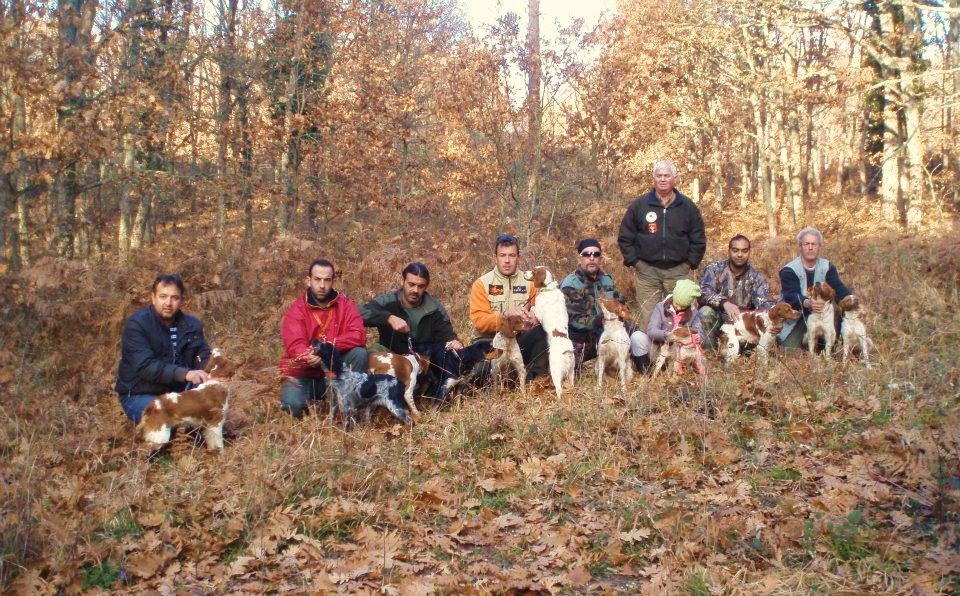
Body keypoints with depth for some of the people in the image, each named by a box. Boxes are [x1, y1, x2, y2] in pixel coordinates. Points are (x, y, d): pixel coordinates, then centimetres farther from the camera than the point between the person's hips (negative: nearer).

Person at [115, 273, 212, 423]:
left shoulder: (191, 325, 2)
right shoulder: (136, 324, -15)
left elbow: (204, 357, 0)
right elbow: (145, 366, -26)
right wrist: (184, 373, -38)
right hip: (140, 395, -5)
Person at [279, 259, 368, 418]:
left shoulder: (345, 304, -3)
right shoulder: (296, 310, -9)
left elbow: (358, 335, -16)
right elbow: (294, 346, -21)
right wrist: (312, 357, -44)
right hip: (302, 374, -2)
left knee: (360, 353, -23)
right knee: (293, 404, -30)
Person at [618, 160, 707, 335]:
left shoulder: (688, 207, 7)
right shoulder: (639, 205, 5)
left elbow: (698, 239, 10)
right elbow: (625, 238, 9)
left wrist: (690, 263, 2)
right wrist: (634, 261, 1)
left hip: (679, 271, 1)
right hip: (647, 272, 0)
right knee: (648, 319, -1)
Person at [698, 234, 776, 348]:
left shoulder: (757, 277, 2)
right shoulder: (714, 269, -3)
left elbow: (764, 302, -15)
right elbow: (704, 292, -22)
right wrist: (724, 303, -42)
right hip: (717, 320, -2)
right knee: (706, 311, -31)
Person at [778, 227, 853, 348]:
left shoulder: (827, 267, 0)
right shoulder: (789, 271, -13)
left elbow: (839, 289, -13)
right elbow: (791, 297, -27)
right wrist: (807, 303, -48)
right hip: (793, 320, -3)